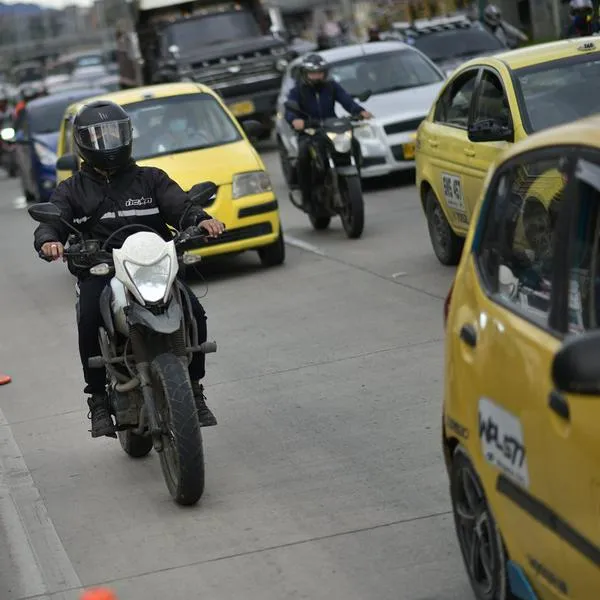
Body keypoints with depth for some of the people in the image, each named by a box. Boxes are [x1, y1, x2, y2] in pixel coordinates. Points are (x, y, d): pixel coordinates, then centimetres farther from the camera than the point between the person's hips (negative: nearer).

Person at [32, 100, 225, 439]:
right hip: (99, 273, -1)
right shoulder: (73, 191, 17)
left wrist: (201, 220, -22)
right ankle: (98, 398, -16)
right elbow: (52, 221, 0)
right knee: (91, 321, -32)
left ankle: (194, 388, -4)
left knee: (194, 313, -23)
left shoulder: (150, 179, 18)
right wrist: (49, 241, -25)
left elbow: (179, 205, 2)